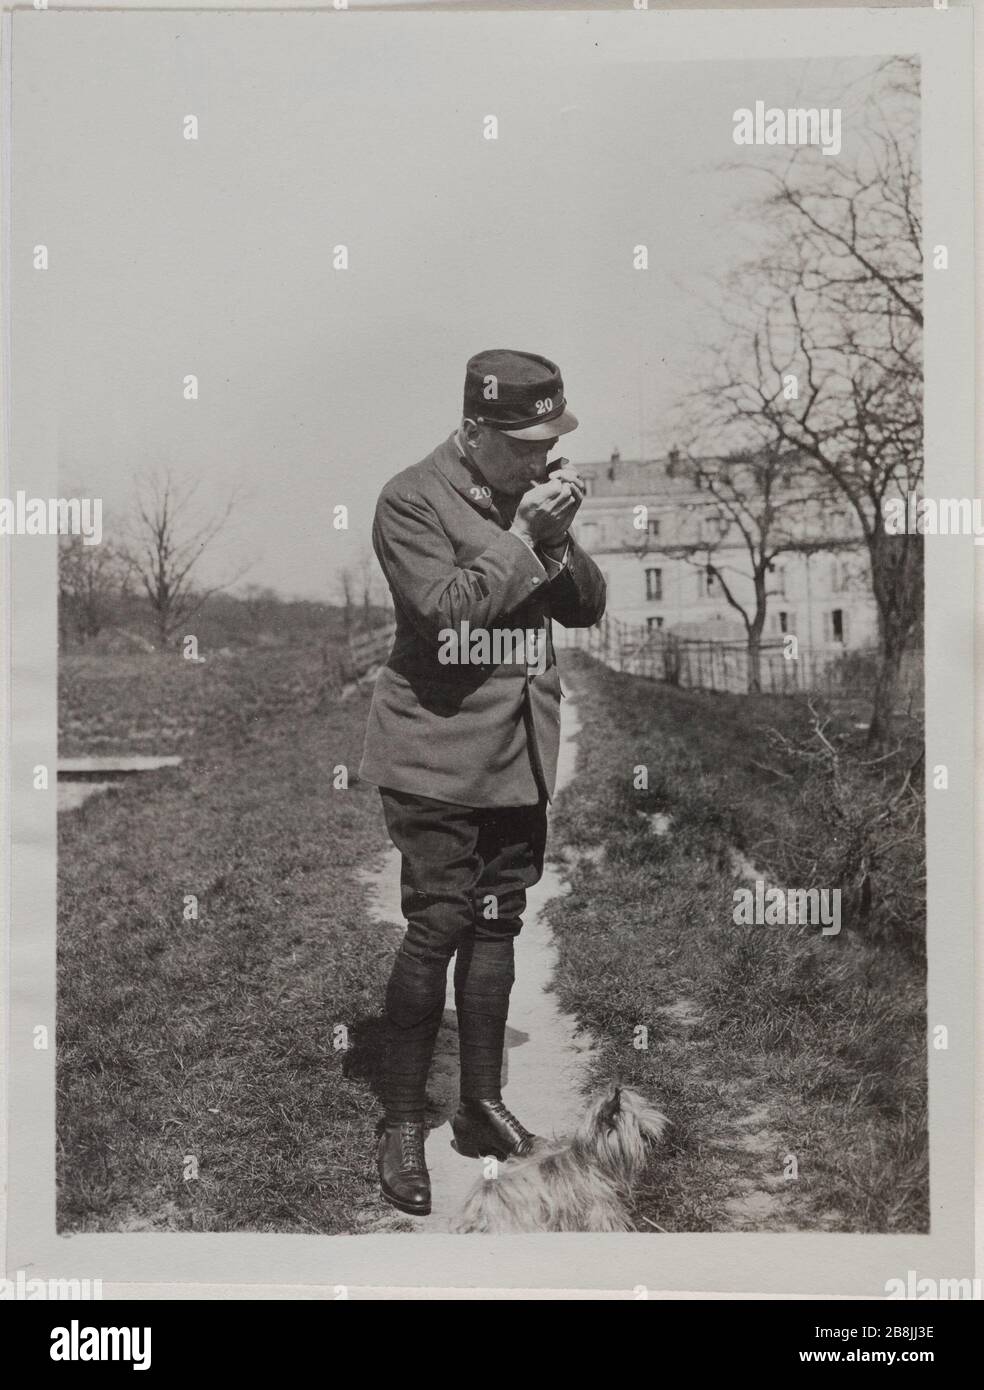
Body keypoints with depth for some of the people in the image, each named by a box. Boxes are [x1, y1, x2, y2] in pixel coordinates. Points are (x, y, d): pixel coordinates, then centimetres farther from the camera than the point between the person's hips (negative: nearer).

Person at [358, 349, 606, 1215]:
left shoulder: (537, 496, 10)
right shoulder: (412, 501, -9)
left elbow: (588, 607, 8)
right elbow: (447, 606, -20)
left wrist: (559, 539, -9)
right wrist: (521, 536, -18)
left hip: (521, 753, 6)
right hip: (437, 752, -6)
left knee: (497, 923, 12)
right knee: (439, 926, -8)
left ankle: (483, 1104, 25)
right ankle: (401, 1127, 5)